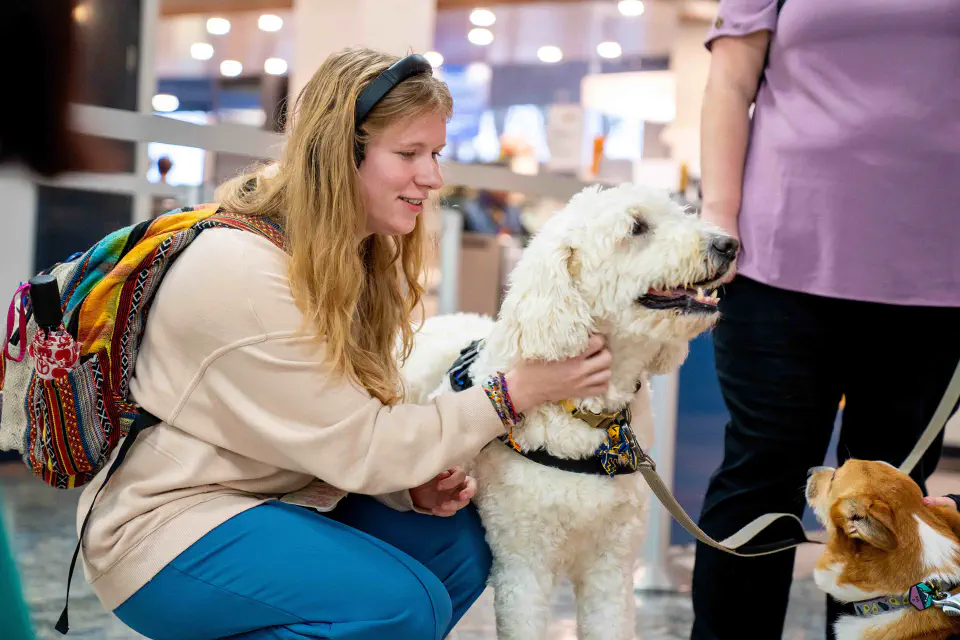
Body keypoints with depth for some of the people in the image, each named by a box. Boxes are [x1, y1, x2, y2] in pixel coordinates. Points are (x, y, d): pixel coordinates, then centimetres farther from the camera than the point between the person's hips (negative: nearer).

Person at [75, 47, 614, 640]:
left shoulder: (364, 258, 4)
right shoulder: (242, 269, -24)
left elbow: (346, 433, 4)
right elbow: (358, 445, -21)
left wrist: (415, 485, -16)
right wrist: (519, 390, -20)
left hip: (262, 502, 9)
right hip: (163, 527, -9)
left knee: (458, 538, -4)